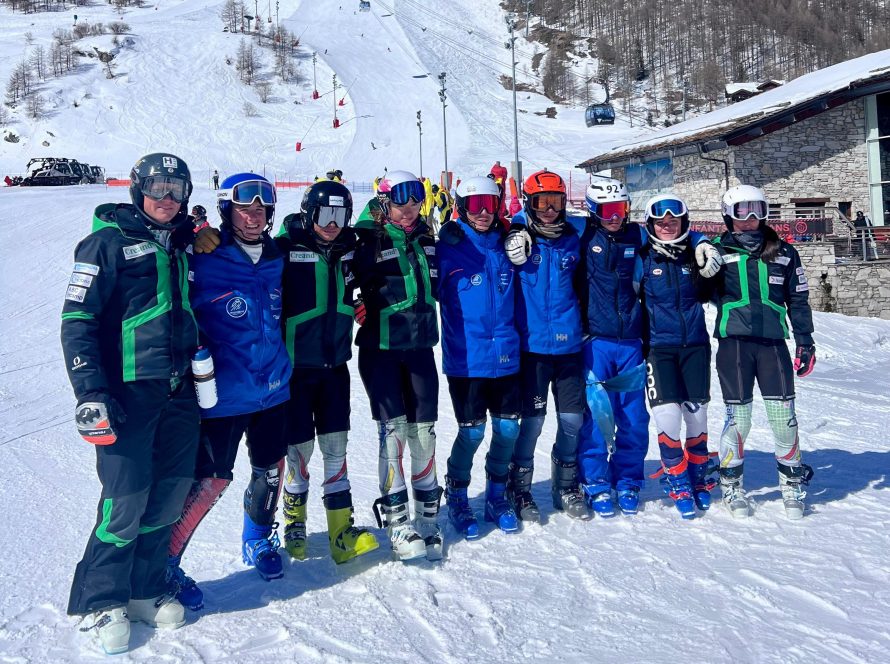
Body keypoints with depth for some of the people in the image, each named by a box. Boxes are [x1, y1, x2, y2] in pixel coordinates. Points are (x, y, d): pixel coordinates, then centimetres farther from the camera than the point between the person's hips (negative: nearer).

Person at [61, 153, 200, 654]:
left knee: (170, 492, 8)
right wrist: (91, 394, -18)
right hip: (128, 391, -6)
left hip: (178, 390, 6)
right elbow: (78, 320, -11)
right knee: (127, 498, -5)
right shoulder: (109, 242, -5)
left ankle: (146, 589, 24)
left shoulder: (180, 246, 15)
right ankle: (101, 601, 14)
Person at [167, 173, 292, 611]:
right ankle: (164, 563, 15)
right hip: (223, 394, -6)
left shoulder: (275, 260, 6)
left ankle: (259, 541, 41)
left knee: (270, 470, 16)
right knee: (212, 480, -4)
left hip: (273, 389, 6)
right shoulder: (204, 263, -13)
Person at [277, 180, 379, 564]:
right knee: (300, 447, 5)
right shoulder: (284, 248, -14)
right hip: (295, 366, -4)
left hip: (334, 364, 4)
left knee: (336, 447, 6)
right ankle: (294, 519, 28)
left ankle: (341, 530, 13)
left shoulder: (347, 248, 4)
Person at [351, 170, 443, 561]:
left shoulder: (426, 239, 11)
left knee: (423, 429, 7)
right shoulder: (367, 242, -6)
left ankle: (427, 513, 20)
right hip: (380, 349, -5)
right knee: (393, 429, -7)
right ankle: (396, 520, 3)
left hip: (420, 346, 5)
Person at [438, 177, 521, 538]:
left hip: (505, 356, 4)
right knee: (472, 431, -1)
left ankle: (496, 495, 29)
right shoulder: (447, 248, -6)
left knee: (508, 428, 7)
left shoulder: (505, 246, 8)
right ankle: (457, 497, 23)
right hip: (466, 359, -4)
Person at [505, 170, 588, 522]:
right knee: (532, 419, -1)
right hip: (532, 344, -4)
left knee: (572, 419, 9)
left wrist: (583, 324, 18)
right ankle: (519, 490, 18)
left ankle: (566, 487, 28)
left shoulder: (571, 238, 9)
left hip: (569, 344, 4)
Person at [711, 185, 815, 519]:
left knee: (783, 415, 0)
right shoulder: (718, 251, 5)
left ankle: (792, 482, 19)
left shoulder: (784, 253, 11)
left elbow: (798, 299, 14)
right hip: (734, 342, -2)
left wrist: (805, 342, 11)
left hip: (773, 342, 2)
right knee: (738, 416, 0)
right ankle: (732, 485, 17)